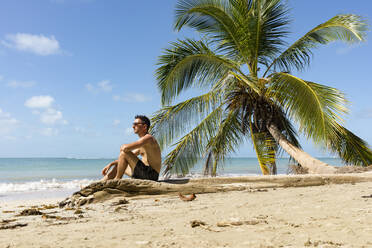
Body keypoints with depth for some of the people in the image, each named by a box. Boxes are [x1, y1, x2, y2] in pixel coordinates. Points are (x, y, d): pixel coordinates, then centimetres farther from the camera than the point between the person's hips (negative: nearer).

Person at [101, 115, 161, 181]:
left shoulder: (148, 138, -13)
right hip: (144, 173, 10)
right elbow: (129, 158, 24)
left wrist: (122, 147, 1)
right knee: (118, 165, 20)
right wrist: (111, 164, 18)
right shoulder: (142, 142, 18)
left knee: (124, 153, -15)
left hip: (151, 175, -10)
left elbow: (125, 147, -24)